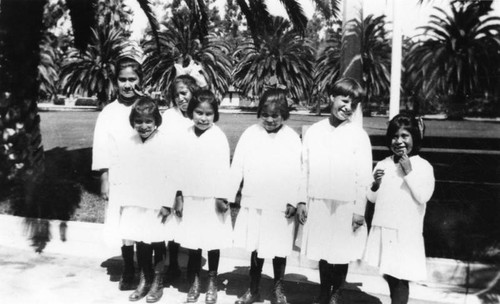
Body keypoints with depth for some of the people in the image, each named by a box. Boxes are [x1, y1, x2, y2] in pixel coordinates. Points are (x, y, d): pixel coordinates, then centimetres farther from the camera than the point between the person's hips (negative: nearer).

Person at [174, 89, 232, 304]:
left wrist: (222, 196, -11)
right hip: (190, 198, 3)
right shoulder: (185, 136, 1)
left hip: (212, 199, -3)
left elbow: (223, 168, -9)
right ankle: (194, 283, 26)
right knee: (192, 242, 10)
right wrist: (179, 196, 5)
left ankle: (212, 283, 25)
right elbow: (180, 167, 5)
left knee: (212, 242, 9)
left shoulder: (219, 137, -9)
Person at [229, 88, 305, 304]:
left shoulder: (292, 138, -2)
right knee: (256, 248, 10)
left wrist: (295, 201, -7)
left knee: (280, 250, 11)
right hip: (254, 204, 1)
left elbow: (299, 172, -2)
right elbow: (236, 167, 1)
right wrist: (227, 195, 0)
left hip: (282, 206, 0)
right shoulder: (250, 134, -1)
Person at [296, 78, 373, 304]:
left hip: (346, 206, -2)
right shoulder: (313, 131, 3)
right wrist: (301, 201, 4)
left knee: (341, 253, 8)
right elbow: (304, 169, 6)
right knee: (322, 252, 14)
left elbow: (364, 176, -5)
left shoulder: (359, 135, -5)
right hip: (318, 204, 2)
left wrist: (360, 210, -7)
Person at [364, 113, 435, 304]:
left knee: (400, 277, -3)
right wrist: (375, 184, -11)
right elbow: (372, 199, 9)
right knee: (389, 275, 15)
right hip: (383, 229, 5)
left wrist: (408, 171, -17)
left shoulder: (423, 166, -5)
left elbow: (423, 197, -16)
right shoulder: (383, 165, 6)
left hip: (406, 232, -5)